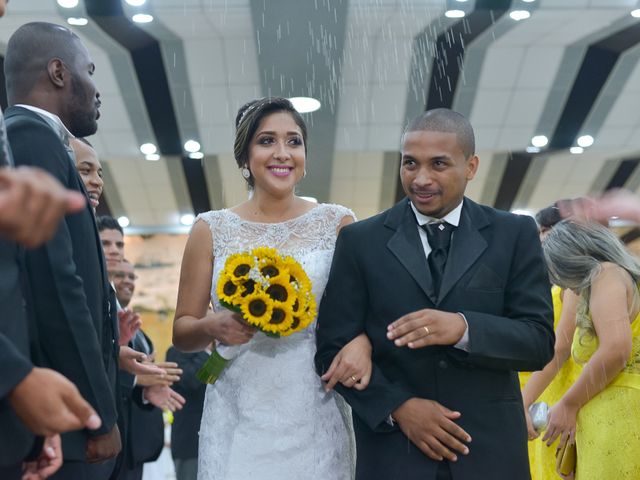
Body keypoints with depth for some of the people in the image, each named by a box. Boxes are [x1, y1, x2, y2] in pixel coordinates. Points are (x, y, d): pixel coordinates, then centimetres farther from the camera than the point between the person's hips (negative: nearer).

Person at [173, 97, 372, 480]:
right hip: (237, 419, 0)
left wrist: (362, 341, -17)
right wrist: (212, 326, -14)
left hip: (315, 417, 0)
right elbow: (182, 333, 7)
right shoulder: (213, 229, 3)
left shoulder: (337, 223, 2)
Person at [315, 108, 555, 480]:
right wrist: (398, 406, -14)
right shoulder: (360, 240, 1)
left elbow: (540, 341, -5)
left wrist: (464, 328, -21)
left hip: (490, 450, 1)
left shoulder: (515, 235, 1)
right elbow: (333, 347, -1)